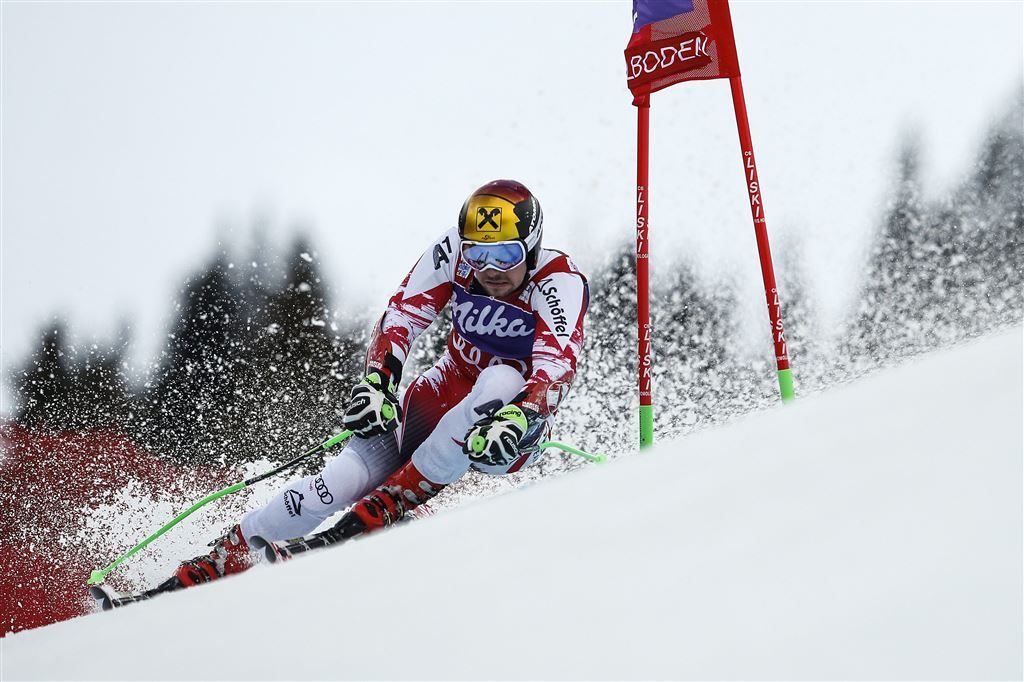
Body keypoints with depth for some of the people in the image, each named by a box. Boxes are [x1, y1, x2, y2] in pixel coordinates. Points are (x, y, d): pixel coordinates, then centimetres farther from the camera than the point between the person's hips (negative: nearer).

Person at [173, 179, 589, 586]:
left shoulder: (559, 282, -22)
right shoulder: (453, 252, -12)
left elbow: (558, 367, -35)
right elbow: (402, 315, -12)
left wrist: (517, 423, -53)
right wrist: (376, 382, -29)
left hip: (517, 424, -2)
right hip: (447, 396, 3)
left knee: (502, 380, -38)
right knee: (344, 479, -20)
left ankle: (394, 499, -29)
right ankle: (225, 557, -10)